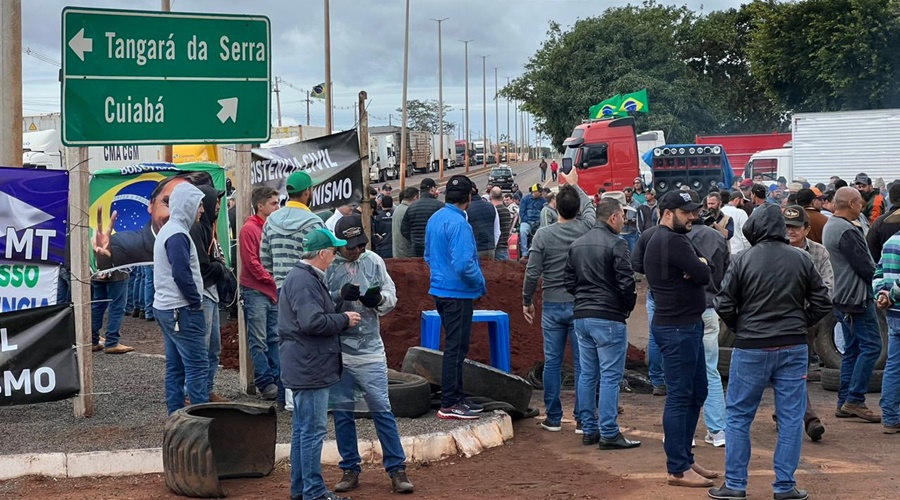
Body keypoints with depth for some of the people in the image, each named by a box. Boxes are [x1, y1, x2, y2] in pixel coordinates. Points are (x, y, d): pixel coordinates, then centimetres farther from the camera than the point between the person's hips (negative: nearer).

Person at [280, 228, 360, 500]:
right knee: (313, 431, -6)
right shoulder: (304, 281, -18)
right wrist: (345, 320, -14)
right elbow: (312, 322, -26)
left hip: (305, 367, 11)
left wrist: (340, 316, 11)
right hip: (309, 368, -11)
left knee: (302, 429, 16)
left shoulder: (306, 278, 17)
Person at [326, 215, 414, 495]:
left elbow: (391, 298, 7)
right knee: (342, 412, 9)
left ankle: (397, 469, 9)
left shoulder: (374, 261, 2)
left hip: (370, 350, 1)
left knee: (382, 410, 2)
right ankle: (350, 469, 21)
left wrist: (379, 299, -14)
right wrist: (340, 295, -23)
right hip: (337, 351, 0)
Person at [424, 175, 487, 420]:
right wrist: (480, 283, -9)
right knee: (456, 348, -3)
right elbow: (463, 264, -25)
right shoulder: (459, 223, -20)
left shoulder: (434, 219, 9)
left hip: (440, 290, 9)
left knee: (455, 346, 17)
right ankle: (449, 405, 1)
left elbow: (428, 256, 19)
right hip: (457, 294, -9)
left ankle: (457, 397, 25)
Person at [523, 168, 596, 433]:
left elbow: (532, 273, -8)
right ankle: (582, 419, 5)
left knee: (552, 362, 8)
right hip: (580, 305, 0)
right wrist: (574, 184, 32)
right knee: (582, 363, 3)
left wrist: (526, 301, 6)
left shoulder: (543, 234, -9)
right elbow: (589, 205, 17)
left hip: (552, 306, 0)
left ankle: (553, 418, 13)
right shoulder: (585, 228, -6)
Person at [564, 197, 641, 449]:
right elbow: (626, 282, -16)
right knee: (610, 376, -4)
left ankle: (589, 429, 17)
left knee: (587, 374, 12)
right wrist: (628, 306, 0)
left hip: (581, 315, 7)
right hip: (609, 317, -7)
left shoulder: (576, 244, 12)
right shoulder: (615, 244, -12)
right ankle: (609, 433, -3)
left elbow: (568, 281, 14)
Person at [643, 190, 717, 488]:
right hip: (678, 328, -11)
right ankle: (677, 469, -1)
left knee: (697, 393, 17)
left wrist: (698, 265, -9)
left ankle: (685, 458, 24)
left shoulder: (660, 240, 17)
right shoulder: (672, 241, -17)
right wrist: (700, 265, 1)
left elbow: (701, 271, 13)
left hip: (687, 325, 11)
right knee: (679, 397, -6)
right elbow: (704, 275, -20)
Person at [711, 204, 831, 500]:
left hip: (752, 349, -2)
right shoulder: (801, 260, 0)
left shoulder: (744, 261, -8)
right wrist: (799, 324, 13)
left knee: (739, 417, 9)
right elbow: (822, 302, 3)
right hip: (794, 348, 2)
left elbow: (724, 305, -7)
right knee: (791, 418, 8)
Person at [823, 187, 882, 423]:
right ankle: (854, 400, -10)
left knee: (852, 348, 13)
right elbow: (865, 267, -18)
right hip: (856, 297, -11)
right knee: (871, 345, -8)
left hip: (841, 297, 11)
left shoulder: (830, 226, 15)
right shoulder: (847, 231, -19)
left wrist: (868, 272, 8)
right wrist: (874, 275, 2)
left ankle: (844, 402, 13)